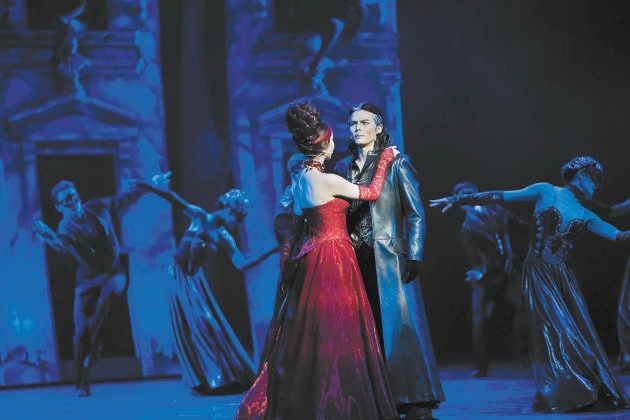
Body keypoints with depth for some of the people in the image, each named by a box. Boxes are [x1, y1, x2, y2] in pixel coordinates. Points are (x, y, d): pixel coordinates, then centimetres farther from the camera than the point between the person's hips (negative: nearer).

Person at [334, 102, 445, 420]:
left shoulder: (396, 164, 1)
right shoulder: (343, 167, 15)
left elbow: (415, 214, -2)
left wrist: (414, 256, -10)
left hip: (388, 258, -5)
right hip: (356, 260, 5)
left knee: (397, 325, -7)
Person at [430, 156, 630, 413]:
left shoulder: (585, 216, 15)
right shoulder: (546, 192, 4)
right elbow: (500, 197, 2)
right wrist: (458, 200, 0)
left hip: (563, 276, 5)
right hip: (538, 273, -5)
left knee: (579, 332, -4)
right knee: (556, 330, -12)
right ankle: (560, 395, -7)